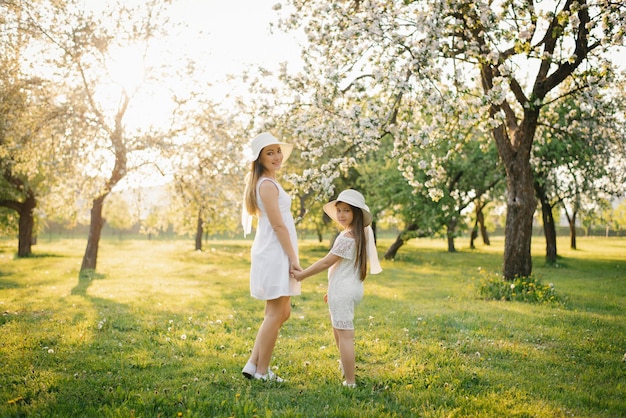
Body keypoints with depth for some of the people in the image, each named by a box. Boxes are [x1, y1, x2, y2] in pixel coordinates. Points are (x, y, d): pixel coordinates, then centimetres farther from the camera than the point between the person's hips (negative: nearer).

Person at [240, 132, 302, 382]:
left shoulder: (267, 183, 16)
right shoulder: (268, 185, -15)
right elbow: (278, 226, -18)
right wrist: (293, 258, -15)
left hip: (275, 255, 10)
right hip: (274, 255, -10)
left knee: (282, 313, 16)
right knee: (275, 314, -2)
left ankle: (253, 365, 18)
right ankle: (261, 371, 9)